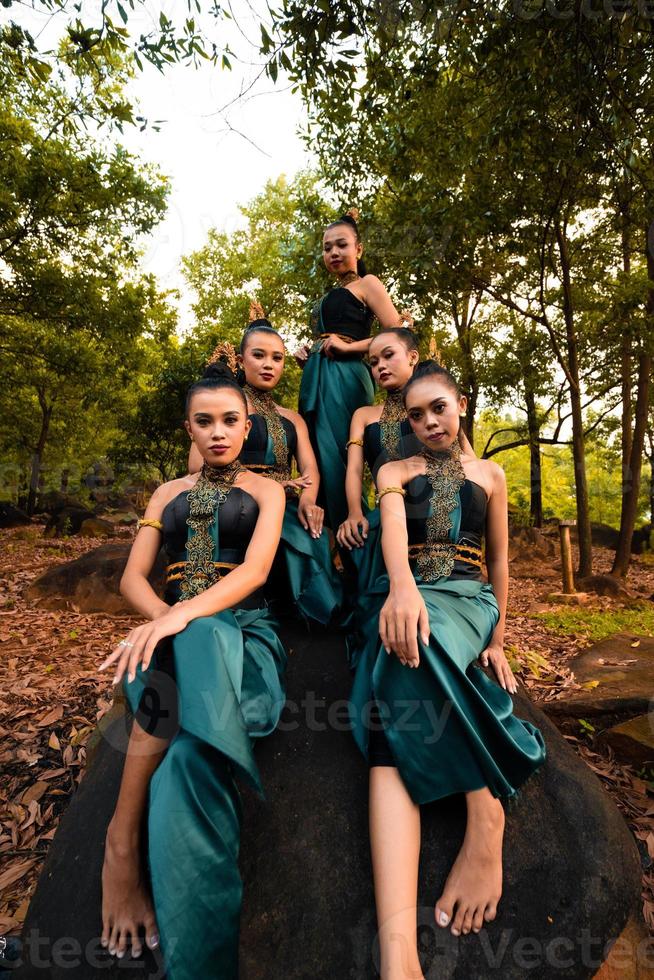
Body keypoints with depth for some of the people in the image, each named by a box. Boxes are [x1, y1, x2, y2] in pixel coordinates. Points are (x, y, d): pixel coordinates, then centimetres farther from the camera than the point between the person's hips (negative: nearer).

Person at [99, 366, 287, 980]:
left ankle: (122, 840, -25)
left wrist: (184, 616, -27)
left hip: (244, 632, -1)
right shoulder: (169, 493, 18)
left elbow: (255, 568, -9)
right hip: (174, 638, 2)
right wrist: (165, 617, -14)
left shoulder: (266, 490, 9)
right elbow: (133, 577, 9)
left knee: (193, 714, -37)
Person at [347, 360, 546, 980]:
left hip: (467, 600, 1)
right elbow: (393, 528, -9)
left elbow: (500, 559, 18)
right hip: (404, 598, 0)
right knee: (397, 721, -31)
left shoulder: (490, 476, 20)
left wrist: (498, 636, 8)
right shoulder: (394, 472, 14)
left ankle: (484, 824, -32)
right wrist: (403, 587, -31)